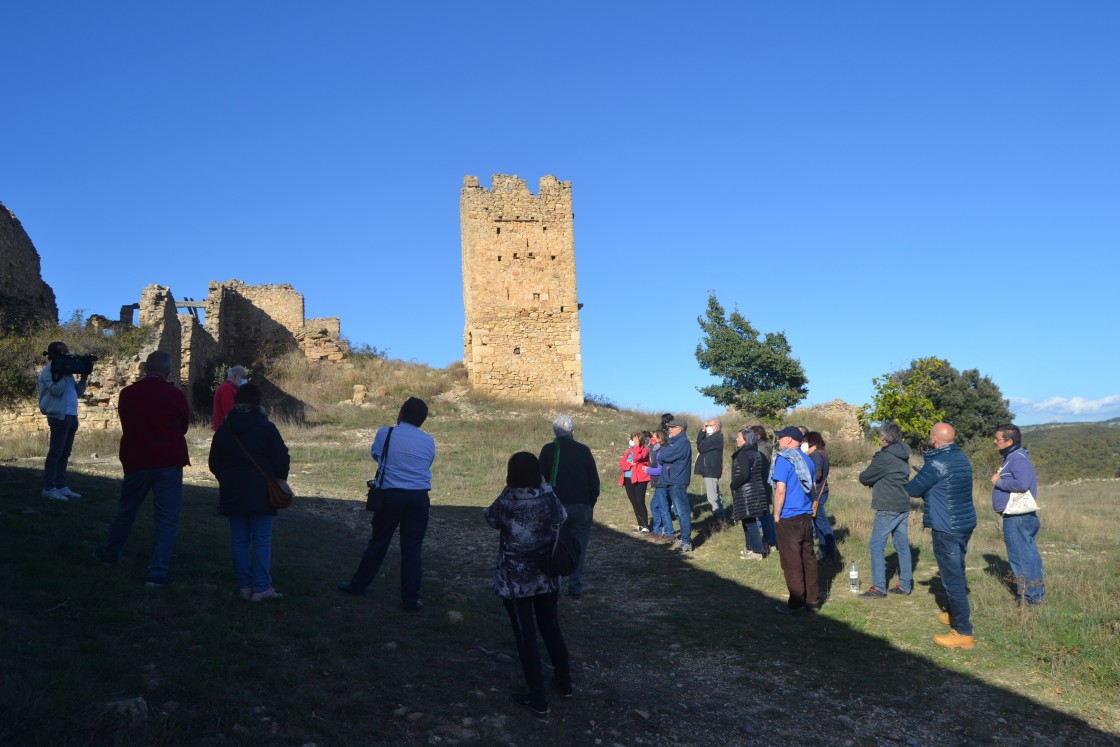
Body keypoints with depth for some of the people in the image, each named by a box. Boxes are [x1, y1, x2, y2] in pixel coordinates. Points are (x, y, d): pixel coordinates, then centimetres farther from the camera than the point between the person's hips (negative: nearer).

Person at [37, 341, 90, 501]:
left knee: (65, 453, 9)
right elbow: (56, 390, -21)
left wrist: (84, 378, 5)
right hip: (59, 415, -9)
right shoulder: (49, 370, -6)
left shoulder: (65, 369, 19)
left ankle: (61, 486, 13)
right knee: (55, 452, -8)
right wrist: (66, 375, -16)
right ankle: (48, 488, -5)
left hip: (71, 416, 9)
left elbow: (78, 392, 18)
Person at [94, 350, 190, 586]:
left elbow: (126, 424, 15)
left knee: (126, 510, 23)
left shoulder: (127, 394, 0)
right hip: (168, 463, -4)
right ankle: (157, 572, -2)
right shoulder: (175, 395, -11)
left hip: (135, 462, 4)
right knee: (167, 518, 1)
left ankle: (109, 553, 41)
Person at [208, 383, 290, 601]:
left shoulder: (224, 430, 7)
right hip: (260, 492, -4)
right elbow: (282, 460, -8)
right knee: (261, 539, -1)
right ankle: (261, 587, -3)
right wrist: (279, 481, 9)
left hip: (232, 491, 4)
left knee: (239, 539, 9)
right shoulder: (266, 428, -8)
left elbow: (214, 463, 13)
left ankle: (245, 585, 11)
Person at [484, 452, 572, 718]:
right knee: (551, 628, 21)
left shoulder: (506, 502, -19)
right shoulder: (549, 497, -10)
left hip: (515, 580, -4)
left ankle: (538, 700, 11)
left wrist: (506, 494, 4)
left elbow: (491, 519, 1)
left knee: (526, 637, 6)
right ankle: (563, 683, 36)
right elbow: (561, 518, 10)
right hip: (546, 576, 4)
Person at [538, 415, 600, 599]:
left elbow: (540, 478, -1)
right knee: (579, 548, 5)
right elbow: (594, 480, 7)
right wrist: (591, 504, 16)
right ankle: (575, 589, 5)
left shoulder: (548, 449, 0)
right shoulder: (584, 450, 5)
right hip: (582, 506, 1)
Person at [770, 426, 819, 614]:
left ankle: (796, 604, 6)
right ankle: (813, 600, 21)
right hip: (807, 517, 7)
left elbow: (781, 490, -17)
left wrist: (776, 515, -8)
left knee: (792, 563, 0)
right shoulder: (807, 460, 10)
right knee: (808, 559, 14)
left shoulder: (784, 459, -13)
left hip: (788, 519, -7)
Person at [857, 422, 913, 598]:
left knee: (876, 546, -4)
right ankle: (905, 585, 18)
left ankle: (879, 588, -5)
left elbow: (864, 478, -11)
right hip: (903, 507, 9)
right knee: (902, 546, 13)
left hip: (888, 509, -9)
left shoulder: (884, 457, -16)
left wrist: (863, 475, 11)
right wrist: (876, 481, 9)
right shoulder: (903, 456, 11)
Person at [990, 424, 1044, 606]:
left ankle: (1028, 597, 4)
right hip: (1022, 517, 10)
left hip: (1017, 519, -10)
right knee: (1029, 555, 16)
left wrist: (999, 482, -18)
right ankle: (1037, 594, 25)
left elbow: (1022, 483, -30)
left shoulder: (1018, 459, -17)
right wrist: (1000, 477, 7)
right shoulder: (1013, 457, 15)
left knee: (1020, 557, -3)